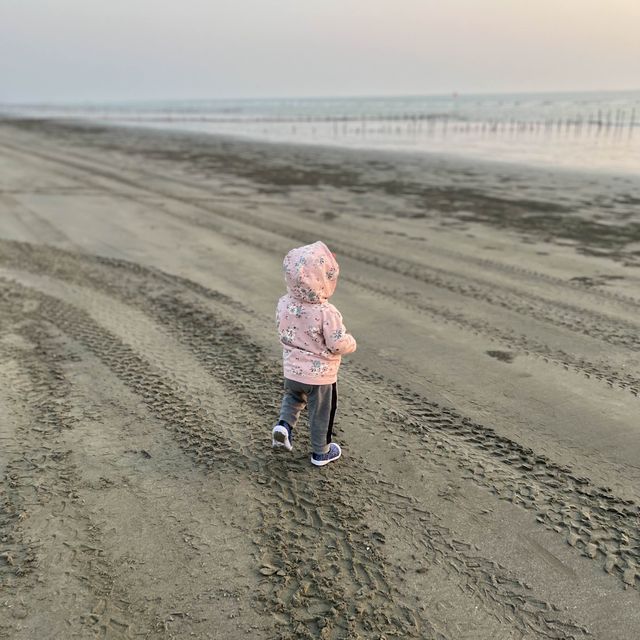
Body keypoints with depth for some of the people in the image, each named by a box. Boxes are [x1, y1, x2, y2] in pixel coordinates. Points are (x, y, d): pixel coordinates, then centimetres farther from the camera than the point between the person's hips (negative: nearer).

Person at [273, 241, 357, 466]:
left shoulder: (284, 304, -10)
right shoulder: (326, 313, -28)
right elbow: (338, 344, -24)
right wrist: (351, 342, -3)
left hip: (292, 370, 5)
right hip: (320, 375, -5)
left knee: (292, 397, 33)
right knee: (320, 414, 15)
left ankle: (284, 424, 12)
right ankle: (321, 452, 31)